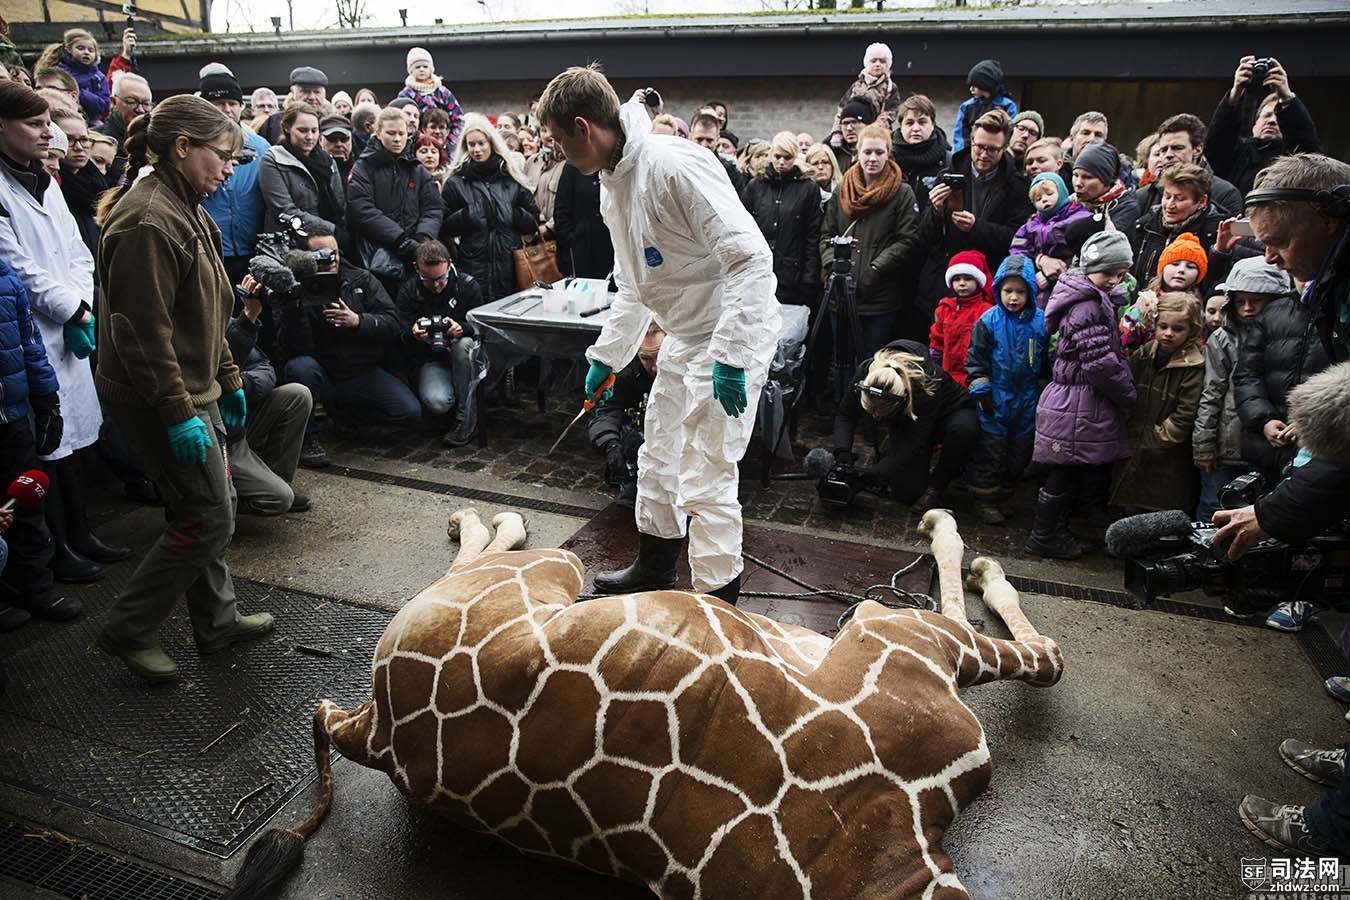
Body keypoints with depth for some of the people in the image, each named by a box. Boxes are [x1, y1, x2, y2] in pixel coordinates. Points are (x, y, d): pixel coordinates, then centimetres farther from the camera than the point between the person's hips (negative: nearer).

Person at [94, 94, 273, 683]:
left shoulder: (184, 210, 13)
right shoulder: (147, 220, -20)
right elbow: (143, 330, -24)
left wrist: (227, 380, 20)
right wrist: (179, 413, -24)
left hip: (192, 389, 10)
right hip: (159, 398, -10)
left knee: (208, 508, 15)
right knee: (208, 516, -3)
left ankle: (218, 621, 29)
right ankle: (128, 630, 13)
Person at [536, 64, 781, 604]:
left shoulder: (675, 165, -23)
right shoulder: (612, 186, 8)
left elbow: (751, 257, -28)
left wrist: (730, 357, -31)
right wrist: (606, 356, 20)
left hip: (734, 336, -10)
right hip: (685, 337, 10)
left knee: (703, 479, -7)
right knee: (658, 458, 20)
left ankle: (719, 604, 11)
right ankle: (654, 568, 41)